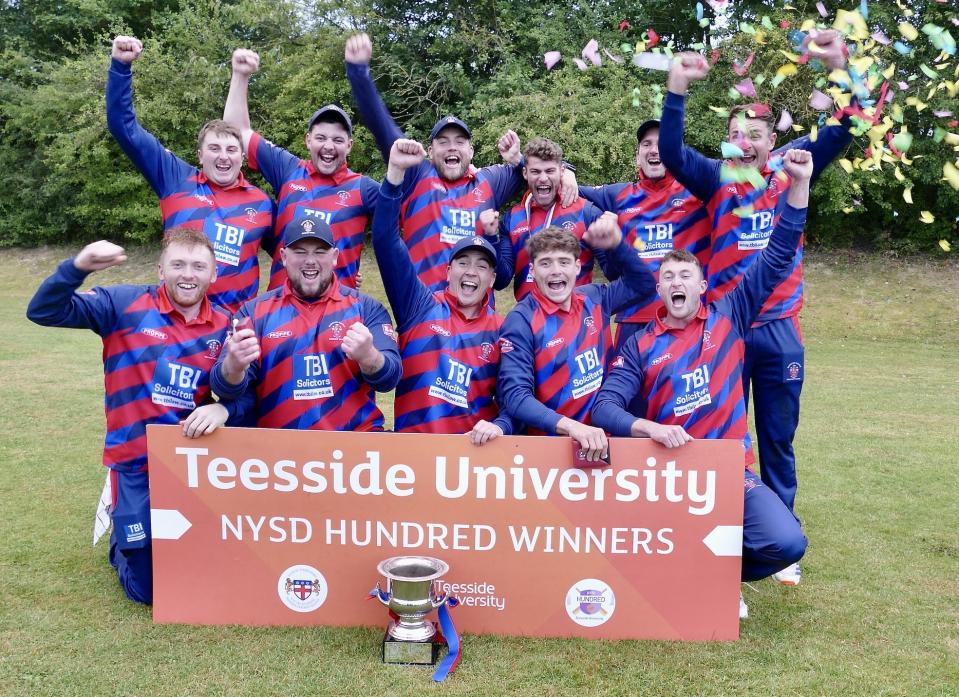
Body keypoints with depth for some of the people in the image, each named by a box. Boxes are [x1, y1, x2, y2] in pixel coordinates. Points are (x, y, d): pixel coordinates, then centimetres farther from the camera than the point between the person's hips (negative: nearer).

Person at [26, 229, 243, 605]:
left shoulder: (224, 326, 1)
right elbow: (43, 311, -14)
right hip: (136, 465, -2)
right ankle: (120, 524, 38)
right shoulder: (125, 304, -8)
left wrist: (223, 408, -24)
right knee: (147, 588, 8)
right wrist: (77, 267, -32)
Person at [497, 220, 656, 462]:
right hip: (554, 443, -4)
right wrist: (571, 427, -30)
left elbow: (643, 284, 22)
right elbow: (515, 394, -17)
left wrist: (616, 243, 4)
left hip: (602, 437, 4)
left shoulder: (594, 299, 7)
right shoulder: (521, 321, -8)